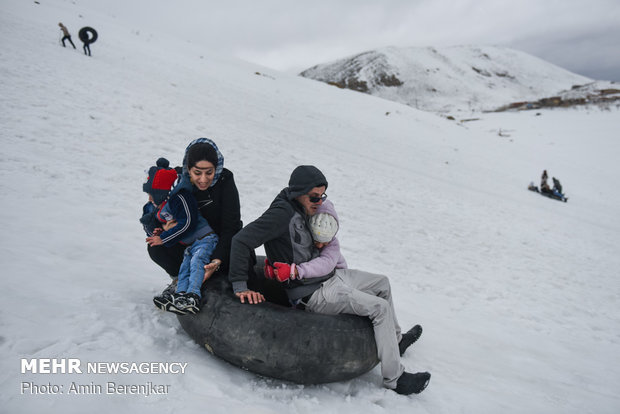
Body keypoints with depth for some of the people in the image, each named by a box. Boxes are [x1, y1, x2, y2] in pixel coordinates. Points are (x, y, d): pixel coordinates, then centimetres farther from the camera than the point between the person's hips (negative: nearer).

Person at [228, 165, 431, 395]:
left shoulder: (301, 209, 5)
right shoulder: (282, 213, -23)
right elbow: (241, 240, -28)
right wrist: (240, 287, -29)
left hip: (329, 276, 10)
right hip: (312, 293, -10)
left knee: (382, 283, 20)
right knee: (380, 308, -15)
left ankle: (395, 340, 37)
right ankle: (395, 379, -5)